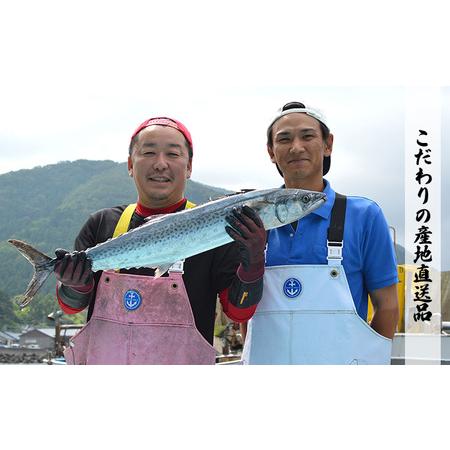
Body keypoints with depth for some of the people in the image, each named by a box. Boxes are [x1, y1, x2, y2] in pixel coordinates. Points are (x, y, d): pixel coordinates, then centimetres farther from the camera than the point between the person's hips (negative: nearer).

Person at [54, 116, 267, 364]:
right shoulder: (102, 224, 7)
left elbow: (238, 312, -4)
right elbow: (71, 307, 8)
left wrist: (253, 263, -20)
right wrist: (75, 285, -13)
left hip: (181, 358, -3)